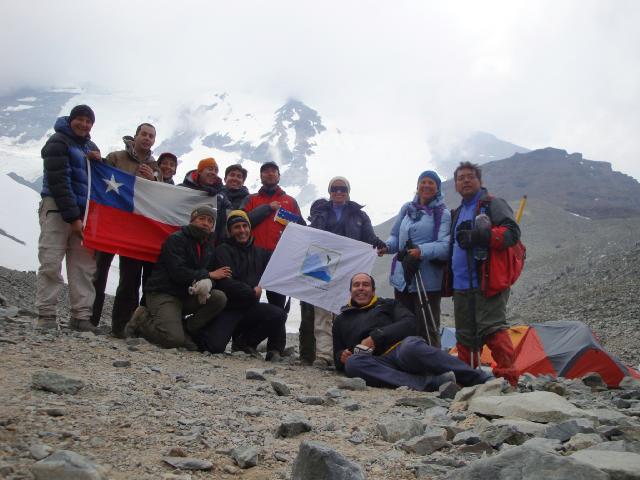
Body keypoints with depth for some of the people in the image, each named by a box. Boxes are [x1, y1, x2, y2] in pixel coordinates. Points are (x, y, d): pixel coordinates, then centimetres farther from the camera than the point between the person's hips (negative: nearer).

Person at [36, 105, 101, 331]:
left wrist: (99, 161, -1)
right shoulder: (58, 142, -3)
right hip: (57, 208, -6)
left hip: (83, 211, 7)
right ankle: (46, 316, -7)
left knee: (85, 265, -1)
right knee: (51, 263, -10)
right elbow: (59, 181, -13)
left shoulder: (90, 147, 20)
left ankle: (81, 316, -1)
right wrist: (72, 217, -18)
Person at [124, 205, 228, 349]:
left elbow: (212, 276, 6)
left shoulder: (209, 247, 12)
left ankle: (185, 330, -4)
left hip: (187, 296, 7)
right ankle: (142, 320, 2)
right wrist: (209, 275, -13)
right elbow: (177, 272, -21)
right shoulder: (176, 239, -9)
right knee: (174, 339, -26)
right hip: (163, 293, -7)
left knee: (219, 298, -18)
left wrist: (207, 283, -21)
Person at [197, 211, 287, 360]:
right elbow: (225, 283, -15)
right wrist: (252, 292, -10)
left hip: (250, 307, 4)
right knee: (215, 346, -23)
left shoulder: (259, 252, 13)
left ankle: (245, 340, 2)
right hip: (228, 308, -4)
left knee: (279, 314, -22)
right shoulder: (223, 251, -4)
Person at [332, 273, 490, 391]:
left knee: (411, 346, -39)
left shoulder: (388, 304, 25)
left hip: (403, 348, -1)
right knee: (353, 363, -34)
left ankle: (486, 380, -36)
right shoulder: (341, 320, 30)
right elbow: (338, 353, 30)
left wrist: (375, 337, -5)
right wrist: (341, 357, 4)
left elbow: (410, 323, 6)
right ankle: (429, 383, -39)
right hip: (379, 363, 1)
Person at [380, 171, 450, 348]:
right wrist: (387, 246, -3)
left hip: (427, 281, -6)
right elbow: (396, 236, 19)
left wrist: (422, 251, -31)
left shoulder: (443, 213, -3)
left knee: (427, 329, -4)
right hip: (402, 276, 6)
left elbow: (445, 245, -15)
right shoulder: (407, 208, 13)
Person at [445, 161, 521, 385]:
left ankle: (507, 377, -12)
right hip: (461, 285, 8)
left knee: (492, 329, -16)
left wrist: (479, 236, -23)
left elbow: (512, 232, -13)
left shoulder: (493, 204, 1)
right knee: (465, 334, 11)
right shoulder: (457, 213, 24)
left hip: (488, 282, -7)